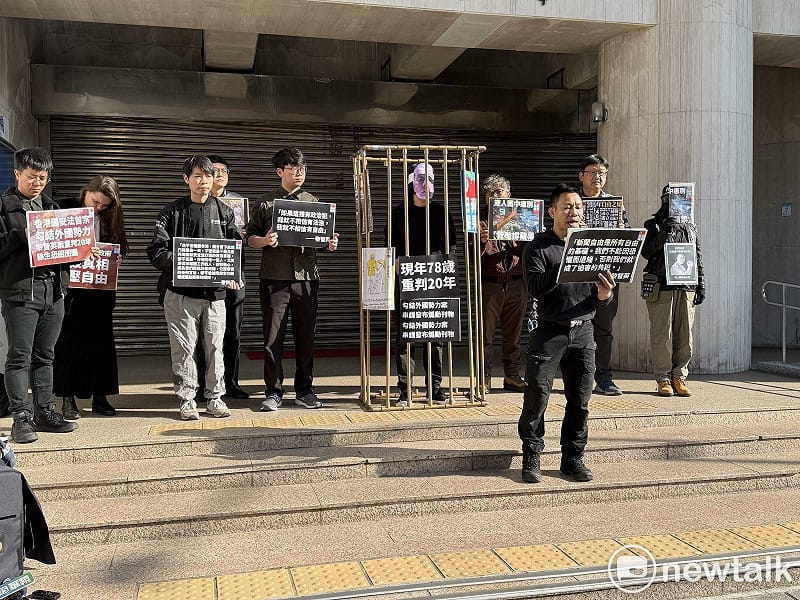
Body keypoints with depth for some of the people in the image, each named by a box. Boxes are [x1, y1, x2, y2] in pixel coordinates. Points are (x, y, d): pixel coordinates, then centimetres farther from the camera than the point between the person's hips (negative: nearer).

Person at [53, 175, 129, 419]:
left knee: (101, 341, 6)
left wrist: (116, 258, -11)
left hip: (101, 288, 3)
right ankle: (68, 399, 9)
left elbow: (118, 249, 10)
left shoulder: (109, 218, 7)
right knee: (69, 341, 1)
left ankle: (100, 397, 15)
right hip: (71, 288, -3)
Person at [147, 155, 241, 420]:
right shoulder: (172, 212, 5)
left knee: (215, 346, 5)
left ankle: (215, 398, 17)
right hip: (181, 291, -2)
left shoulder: (223, 211, 11)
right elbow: (156, 250, -1)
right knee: (184, 348, 1)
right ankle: (187, 400, 12)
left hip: (215, 291, 2)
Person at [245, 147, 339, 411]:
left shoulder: (313, 202, 14)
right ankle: (273, 392, 11)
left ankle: (304, 391, 16)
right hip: (275, 278, -2)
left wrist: (330, 244, -5)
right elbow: (250, 237, 7)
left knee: (306, 335, 5)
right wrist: (265, 240, -14)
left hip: (306, 278, 2)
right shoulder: (266, 203, 7)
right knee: (273, 337, 0)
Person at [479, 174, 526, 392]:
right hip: (489, 283, -3)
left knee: (513, 333, 9)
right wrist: (482, 240, -26)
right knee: (485, 333, 0)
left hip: (516, 283, 3)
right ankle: (484, 378, 8)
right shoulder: (480, 216, 3)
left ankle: (512, 376, 19)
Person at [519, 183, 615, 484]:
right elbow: (534, 287, -16)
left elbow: (601, 293, 11)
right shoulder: (538, 247, -1)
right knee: (536, 397, -1)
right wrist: (565, 265, -25)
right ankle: (531, 458, 12)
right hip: (549, 332, -4)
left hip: (583, 331, 4)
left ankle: (573, 458, 21)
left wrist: (604, 295, -12)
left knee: (580, 400, 8)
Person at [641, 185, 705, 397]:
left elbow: (698, 259, 19)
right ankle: (663, 379, 3)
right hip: (661, 288, -3)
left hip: (686, 288, 4)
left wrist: (701, 286, 14)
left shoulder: (691, 228, 19)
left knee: (685, 336, 2)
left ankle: (679, 377, 11)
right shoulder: (653, 225, 8)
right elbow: (646, 252, -5)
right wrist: (661, 237, -21)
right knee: (662, 335, -5)